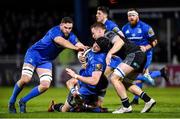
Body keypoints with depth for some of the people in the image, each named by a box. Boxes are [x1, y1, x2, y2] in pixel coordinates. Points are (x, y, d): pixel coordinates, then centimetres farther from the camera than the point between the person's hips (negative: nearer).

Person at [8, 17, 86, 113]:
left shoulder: (71, 36, -4)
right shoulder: (55, 31, -25)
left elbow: (79, 45, -18)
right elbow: (62, 41, -44)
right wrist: (75, 47, -59)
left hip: (46, 61, 6)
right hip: (34, 54, -6)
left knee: (45, 85, -10)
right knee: (25, 79, -20)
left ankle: (23, 101, 8)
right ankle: (12, 101, 3)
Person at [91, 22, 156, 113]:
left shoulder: (108, 34, -4)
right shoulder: (103, 40, 25)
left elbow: (120, 42, -22)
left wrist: (110, 53, -28)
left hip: (134, 55, -11)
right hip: (140, 57, 11)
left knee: (114, 78, -13)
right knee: (123, 81, 22)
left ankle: (126, 107, -8)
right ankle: (148, 100, 17)